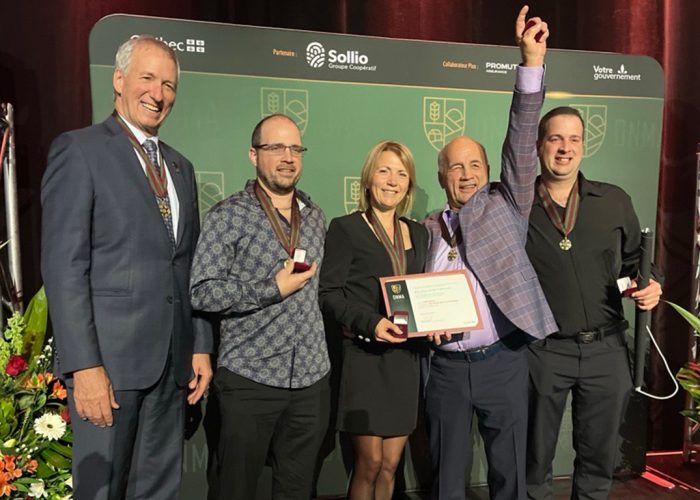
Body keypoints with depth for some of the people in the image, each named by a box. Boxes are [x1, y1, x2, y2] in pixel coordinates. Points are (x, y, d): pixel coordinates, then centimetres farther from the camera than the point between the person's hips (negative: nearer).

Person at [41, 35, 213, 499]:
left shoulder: (180, 166, 16)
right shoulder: (79, 150, -4)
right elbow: (63, 266, -11)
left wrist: (201, 346, 10)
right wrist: (84, 365, -17)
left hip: (172, 359, 6)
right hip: (109, 356, -6)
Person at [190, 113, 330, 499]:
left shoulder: (316, 217, 12)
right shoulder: (228, 216, -6)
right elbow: (202, 293, -13)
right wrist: (273, 289, -16)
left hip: (312, 377, 5)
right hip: (250, 379, -5)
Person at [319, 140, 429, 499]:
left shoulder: (418, 234, 14)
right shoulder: (345, 228, -4)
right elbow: (328, 294, -10)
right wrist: (370, 323, -23)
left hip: (405, 358, 5)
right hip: (364, 357, -5)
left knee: (390, 464, 10)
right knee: (369, 463, 0)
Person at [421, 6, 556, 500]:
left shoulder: (506, 207, 3)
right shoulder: (425, 229, 6)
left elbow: (522, 143, -8)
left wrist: (533, 62, -15)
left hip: (503, 362, -1)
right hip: (446, 367, 1)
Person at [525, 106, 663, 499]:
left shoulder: (615, 201, 4)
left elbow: (635, 259, 13)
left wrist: (650, 285, -6)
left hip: (607, 348, 2)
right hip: (543, 350, -2)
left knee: (600, 455, 17)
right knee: (536, 455, 14)